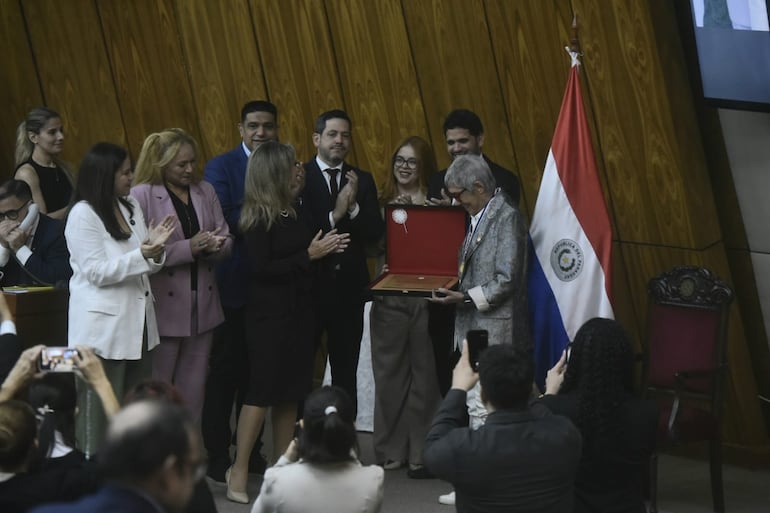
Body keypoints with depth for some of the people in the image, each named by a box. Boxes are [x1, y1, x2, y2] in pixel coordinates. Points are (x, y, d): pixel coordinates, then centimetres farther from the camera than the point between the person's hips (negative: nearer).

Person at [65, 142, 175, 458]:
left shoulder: (130, 207, 11)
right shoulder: (83, 215, -11)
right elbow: (98, 272, -16)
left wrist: (155, 248, -9)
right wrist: (142, 254, -26)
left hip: (136, 322, 7)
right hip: (103, 326, -7)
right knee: (100, 414, -2)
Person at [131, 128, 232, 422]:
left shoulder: (205, 191, 10)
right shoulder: (142, 195, -8)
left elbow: (226, 240, 12)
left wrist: (215, 246, -12)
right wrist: (189, 248, -21)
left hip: (202, 305, 5)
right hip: (164, 307, -5)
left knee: (193, 387, 11)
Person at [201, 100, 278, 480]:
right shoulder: (221, 167, -4)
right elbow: (219, 220, -17)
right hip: (234, 286, -4)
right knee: (225, 371, 3)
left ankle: (251, 449, 21)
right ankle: (217, 453, 10)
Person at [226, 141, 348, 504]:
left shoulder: (289, 212, 9)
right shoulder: (258, 219, -13)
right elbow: (261, 268, -19)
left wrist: (323, 248, 3)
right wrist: (309, 255, -15)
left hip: (296, 312, 8)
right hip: (269, 315, -8)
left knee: (290, 392, 10)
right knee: (262, 391, -6)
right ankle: (239, 471, 0)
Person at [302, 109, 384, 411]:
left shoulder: (362, 181, 8)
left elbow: (375, 233, 0)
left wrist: (353, 207, -15)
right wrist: (334, 216, -19)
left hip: (349, 287, 4)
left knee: (346, 373, 9)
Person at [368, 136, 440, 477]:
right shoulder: (383, 202, 9)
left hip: (426, 296, -2)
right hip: (389, 297, 2)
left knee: (424, 374, 0)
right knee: (389, 373, 6)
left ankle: (421, 453, 7)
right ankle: (390, 449, 15)